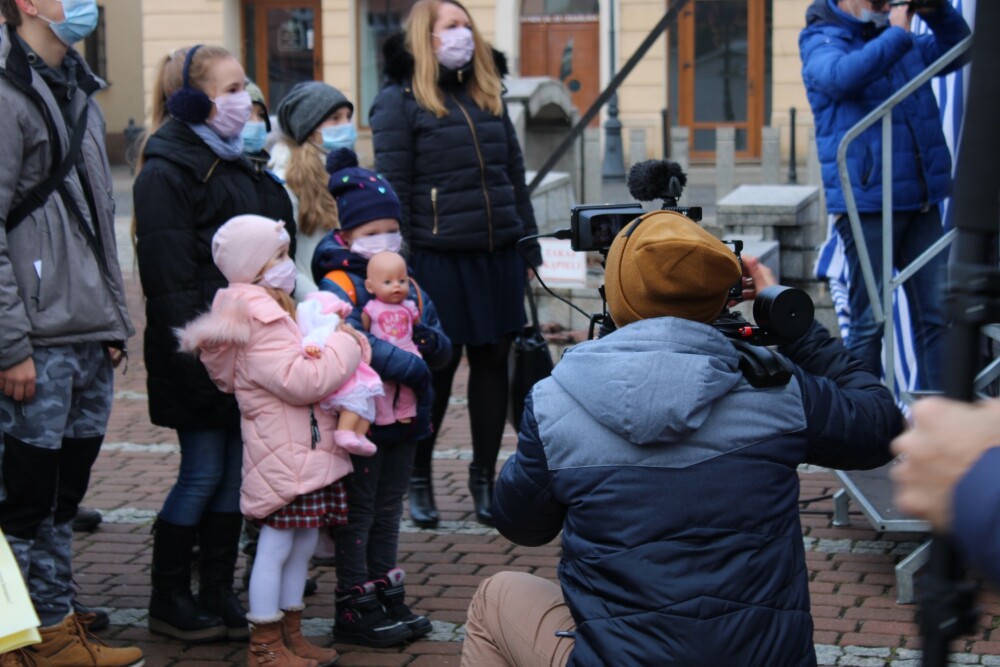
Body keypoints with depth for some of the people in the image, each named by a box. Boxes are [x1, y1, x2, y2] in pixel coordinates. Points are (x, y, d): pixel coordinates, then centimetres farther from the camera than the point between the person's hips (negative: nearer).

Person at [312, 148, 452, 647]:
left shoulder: (409, 288, 13)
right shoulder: (338, 286, -13)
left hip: (402, 418, 8)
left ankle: (387, 597, 28)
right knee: (357, 512, 1)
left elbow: (441, 350, 15)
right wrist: (411, 367, -29)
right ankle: (354, 610, 10)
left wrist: (431, 340, -10)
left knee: (388, 511, 17)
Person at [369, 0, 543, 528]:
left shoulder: (488, 95, 15)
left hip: (498, 254, 5)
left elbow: (515, 176, 18)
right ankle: (418, 479, 20)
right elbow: (392, 187, -7)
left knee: (493, 363, 8)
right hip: (439, 258, -5)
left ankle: (484, 478, 21)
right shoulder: (400, 101, -3)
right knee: (436, 369, 3)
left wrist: (530, 248, 15)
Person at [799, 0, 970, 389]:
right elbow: (841, 76, -25)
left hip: (921, 202, 6)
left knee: (936, 314, 5)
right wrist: (898, 35, -21)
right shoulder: (821, 40, -3)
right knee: (869, 322, -2)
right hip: (868, 206, -6)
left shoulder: (896, 36, 13)